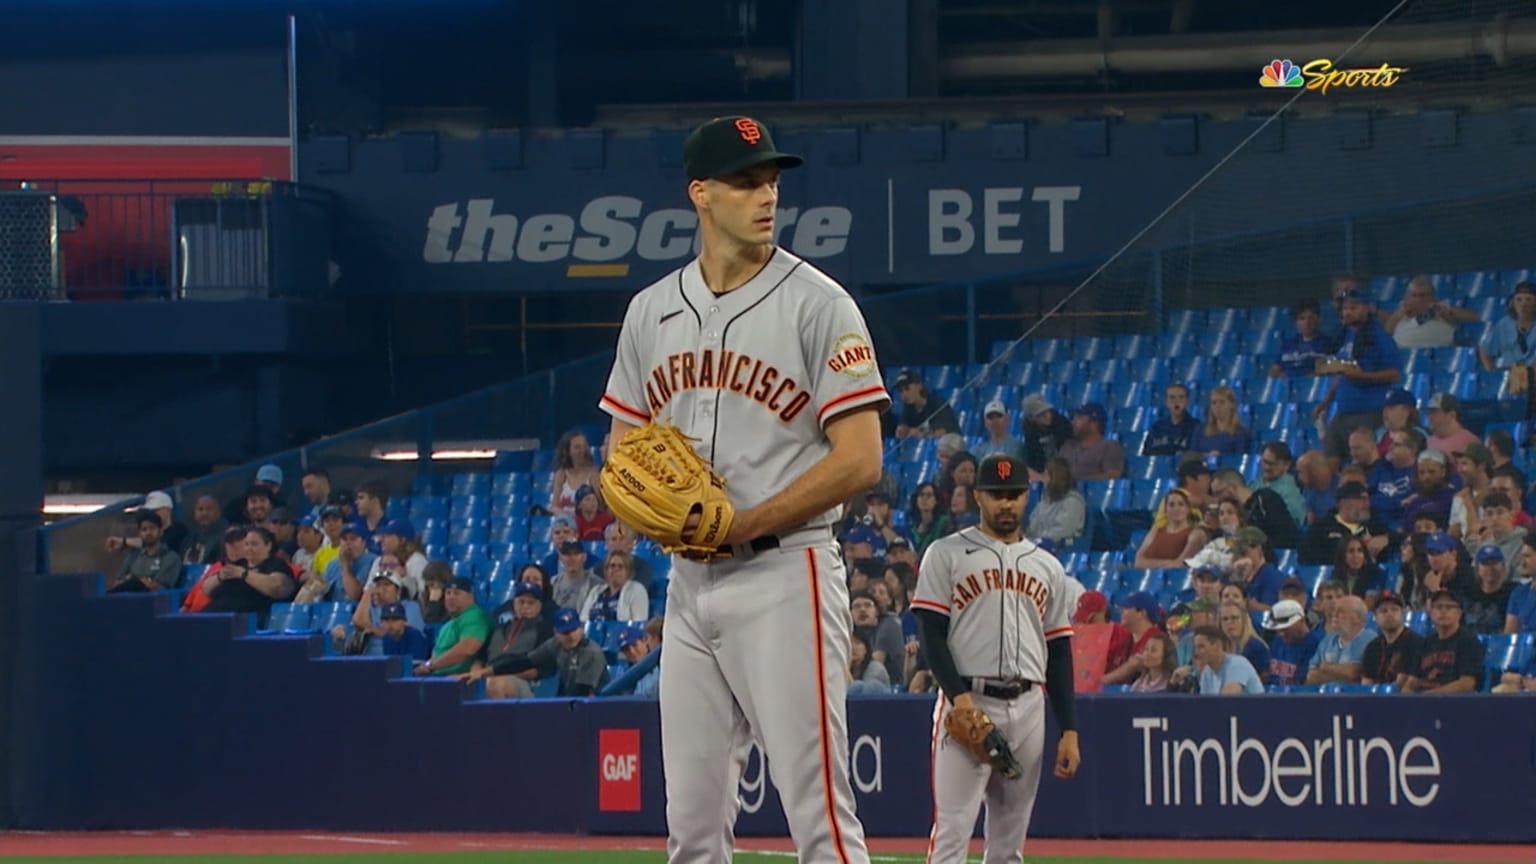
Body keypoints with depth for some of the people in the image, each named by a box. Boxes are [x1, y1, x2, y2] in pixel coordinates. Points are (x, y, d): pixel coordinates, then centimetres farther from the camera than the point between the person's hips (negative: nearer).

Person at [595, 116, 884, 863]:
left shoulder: (816, 304, -6)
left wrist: (744, 525, -16)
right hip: (689, 582, 6)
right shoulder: (652, 311, 11)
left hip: (785, 576, -6)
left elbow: (860, 460, -11)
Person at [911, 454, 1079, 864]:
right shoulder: (947, 555, 4)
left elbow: (1059, 652, 15)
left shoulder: (1047, 566, 17)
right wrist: (958, 696, -17)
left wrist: (1069, 729, 8)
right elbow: (931, 633, -3)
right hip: (967, 702, -4)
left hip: (1028, 707, 5)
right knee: (952, 830, -13)